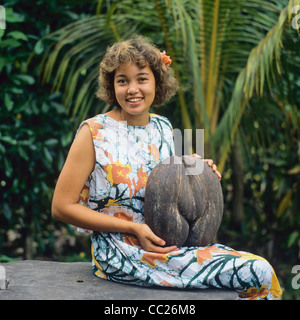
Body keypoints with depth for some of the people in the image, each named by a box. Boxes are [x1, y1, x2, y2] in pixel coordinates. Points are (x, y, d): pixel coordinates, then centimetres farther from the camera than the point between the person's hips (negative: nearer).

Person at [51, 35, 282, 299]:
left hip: (166, 244, 7)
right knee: (259, 273, -15)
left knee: (261, 271, -9)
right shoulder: (95, 132, -9)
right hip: (121, 254, -6)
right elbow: (62, 207, -12)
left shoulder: (163, 128, 9)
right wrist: (133, 228, -17)